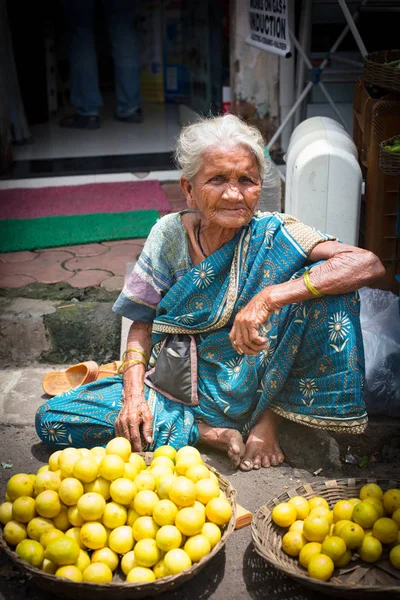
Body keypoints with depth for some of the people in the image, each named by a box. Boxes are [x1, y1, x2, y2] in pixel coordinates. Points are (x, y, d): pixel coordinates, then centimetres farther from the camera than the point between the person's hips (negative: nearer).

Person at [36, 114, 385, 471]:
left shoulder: (273, 235, -13)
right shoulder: (171, 234, -6)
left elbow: (368, 264, -27)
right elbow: (143, 321, 1)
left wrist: (268, 298, -36)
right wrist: (134, 395, -16)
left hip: (250, 386, -2)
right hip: (183, 386, 3)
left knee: (324, 275, -24)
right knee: (51, 421, -14)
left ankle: (268, 417, -8)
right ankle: (209, 433, -11)